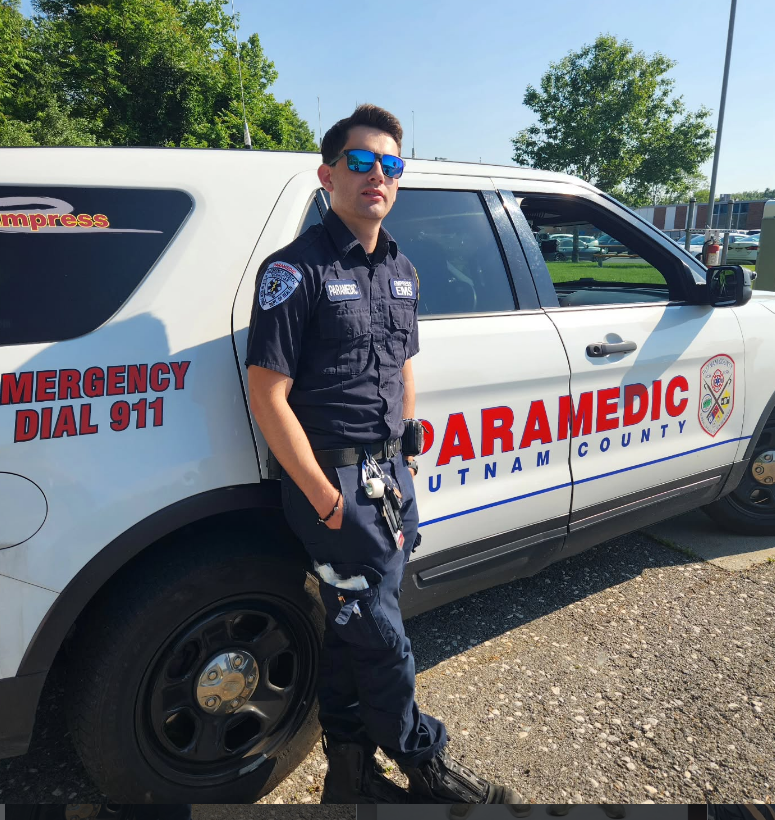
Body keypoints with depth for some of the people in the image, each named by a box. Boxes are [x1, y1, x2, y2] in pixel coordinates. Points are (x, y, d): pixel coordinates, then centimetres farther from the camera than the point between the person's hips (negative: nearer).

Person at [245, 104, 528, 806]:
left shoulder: (401, 272, 12)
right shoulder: (297, 269, -11)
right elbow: (269, 395, -15)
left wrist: (404, 465, 14)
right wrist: (329, 502, -16)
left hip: (390, 477, 7)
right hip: (331, 479, -6)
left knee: (354, 631, 17)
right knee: (381, 639, 5)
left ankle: (351, 774, 35)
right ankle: (429, 769, 28)